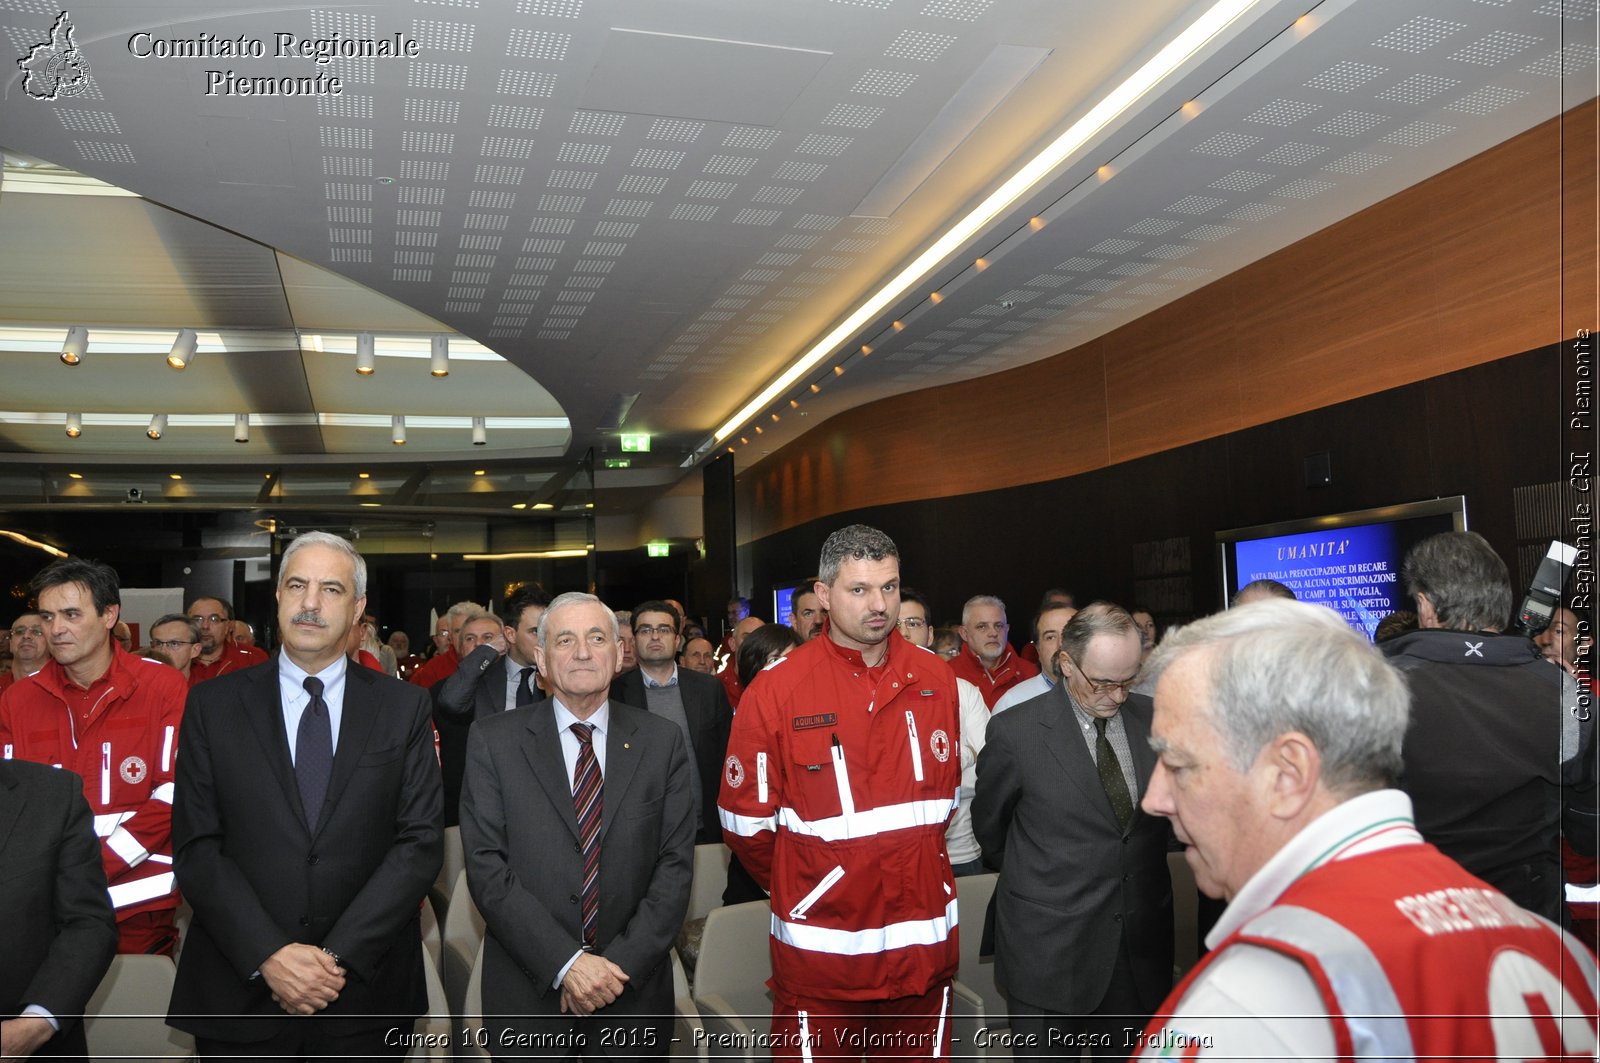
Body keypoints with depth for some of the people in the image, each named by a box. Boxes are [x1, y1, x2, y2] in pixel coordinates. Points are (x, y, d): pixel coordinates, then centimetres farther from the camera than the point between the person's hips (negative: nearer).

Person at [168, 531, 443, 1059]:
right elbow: (196, 847, -3)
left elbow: (422, 841, -5)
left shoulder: (405, 706, 0)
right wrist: (268, 955, -14)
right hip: (240, 992, 0)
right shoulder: (212, 703, 2)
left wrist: (340, 954, -13)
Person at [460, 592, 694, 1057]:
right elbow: (485, 866, -9)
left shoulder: (662, 740, 1)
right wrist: (565, 963, -16)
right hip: (528, 995, -1)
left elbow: (676, 864, -2)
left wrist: (623, 964, -12)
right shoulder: (493, 740, -3)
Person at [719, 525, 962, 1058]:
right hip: (821, 950, -3)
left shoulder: (935, 680, 1)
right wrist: (796, 892, 6)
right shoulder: (776, 689, -11)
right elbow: (746, 819, -4)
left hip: (924, 943, 4)